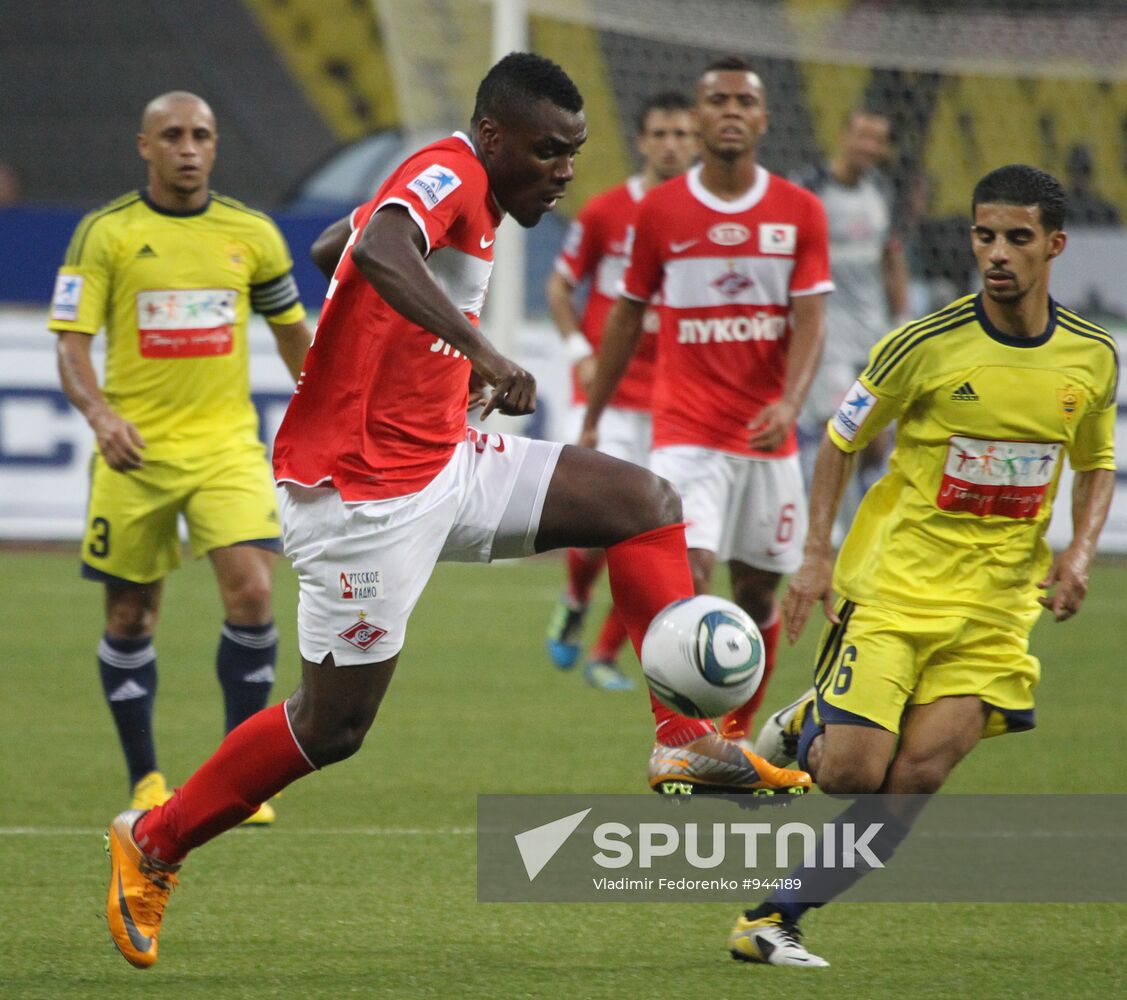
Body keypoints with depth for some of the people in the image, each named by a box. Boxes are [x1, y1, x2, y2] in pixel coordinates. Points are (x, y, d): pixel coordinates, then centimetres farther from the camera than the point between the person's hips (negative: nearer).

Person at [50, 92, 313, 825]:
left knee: (251, 591, -16)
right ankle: (146, 780, 20)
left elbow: (293, 331, 19)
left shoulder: (252, 234, 5)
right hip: (134, 451, -1)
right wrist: (100, 413, -25)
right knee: (131, 618, 5)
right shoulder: (106, 233, -2)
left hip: (228, 444, 1)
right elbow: (72, 342, -6)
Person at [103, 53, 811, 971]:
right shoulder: (449, 175, -17)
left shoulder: (467, 197, 11)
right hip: (363, 497, -10)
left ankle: (687, 740, -2)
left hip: (444, 464, 10)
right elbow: (377, 249, -41)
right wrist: (482, 350, -47)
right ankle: (153, 843, 17)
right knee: (332, 728, -2)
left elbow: (330, 247, 26)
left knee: (644, 502, -1)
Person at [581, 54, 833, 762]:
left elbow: (810, 320, -3)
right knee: (688, 573, -19)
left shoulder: (801, 212, 2)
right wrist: (592, 419, 15)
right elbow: (628, 317, 11)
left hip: (769, 434, 2)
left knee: (758, 591, 9)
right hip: (686, 431, -2)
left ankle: (739, 734, 28)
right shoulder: (659, 211, 1)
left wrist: (789, 402, -21)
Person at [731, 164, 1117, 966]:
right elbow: (843, 439, 2)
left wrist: (1080, 551, -1)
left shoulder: (1093, 358, 1)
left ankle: (773, 921, 3)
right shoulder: (927, 344, -10)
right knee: (853, 772, -13)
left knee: (916, 779, -9)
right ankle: (807, 727, 24)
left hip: (997, 602, 3)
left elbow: (1099, 464, 17)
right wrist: (817, 552, -6)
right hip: (896, 582, -3)